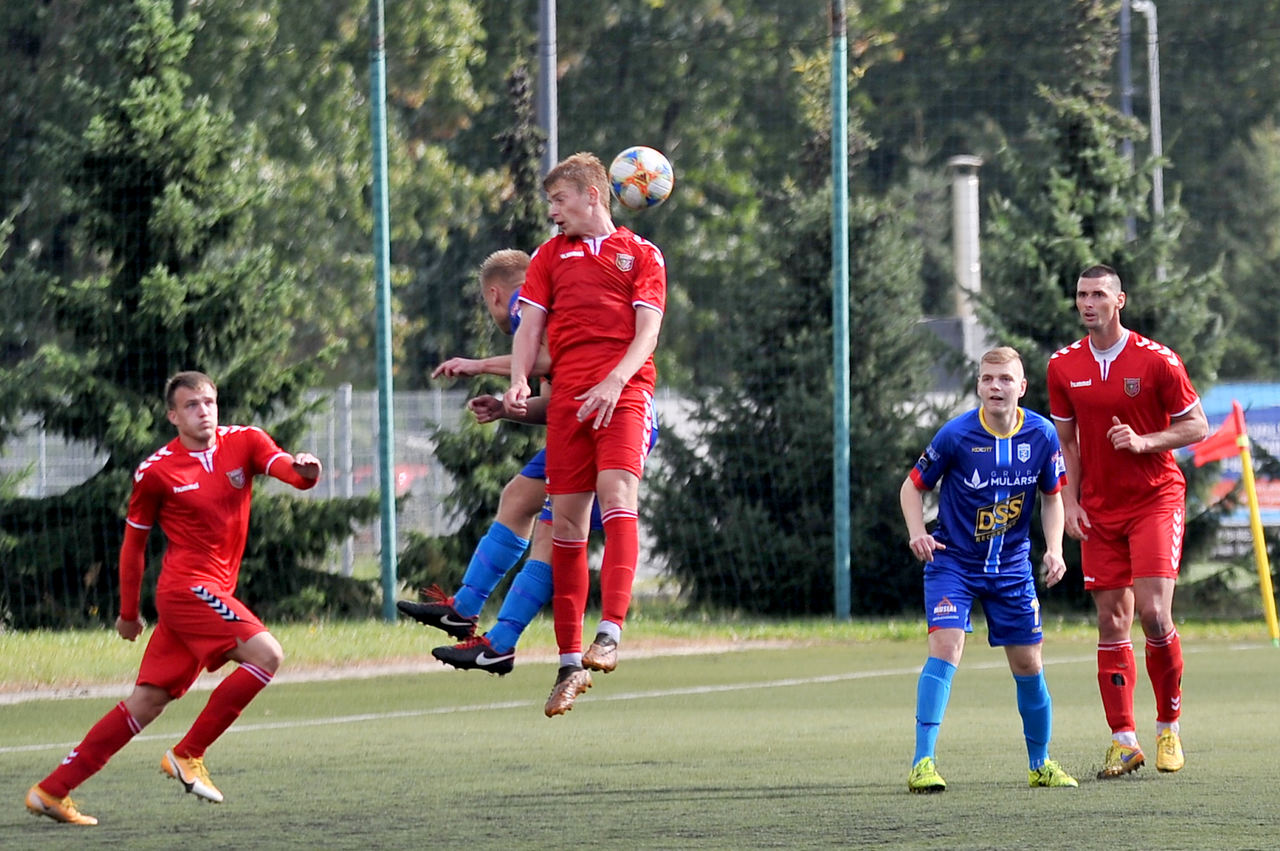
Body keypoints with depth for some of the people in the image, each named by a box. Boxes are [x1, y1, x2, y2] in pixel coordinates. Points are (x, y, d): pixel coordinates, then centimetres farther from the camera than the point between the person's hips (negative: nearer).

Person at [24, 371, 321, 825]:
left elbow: (285, 467, -13)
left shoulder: (244, 442, 4)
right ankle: (187, 755, -12)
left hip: (213, 592, 5)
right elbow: (134, 542, 6)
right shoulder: (155, 472, -4)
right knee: (266, 654, -20)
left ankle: (52, 790, 9)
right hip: (188, 587, -5)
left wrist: (303, 469, -38)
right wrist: (128, 612, 11)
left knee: (147, 703, 6)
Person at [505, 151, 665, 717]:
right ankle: (570, 662, 6)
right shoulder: (551, 255, 20)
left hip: (624, 392, -3)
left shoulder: (640, 255, 10)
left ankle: (610, 634, -32)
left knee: (617, 496, -23)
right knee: (566, 521, 0)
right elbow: (530, 327, 13)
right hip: (567, 398, 3)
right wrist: (518, 382, -6)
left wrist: (614, 381, -17)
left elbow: (647, 332, 0)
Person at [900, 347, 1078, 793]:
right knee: (946, 647, -20)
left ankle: (1041, 764, 26)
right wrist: (917, 532, -20)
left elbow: (1051, 496, 8)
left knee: (1028, 664, 7)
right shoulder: (957, 435, -16)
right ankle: (922, 763, -21)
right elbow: (913, 485, -4)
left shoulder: (1042, 435, -8)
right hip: (953, 560, -3)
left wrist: (1054, 548, -5)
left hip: (1012, 565, 3)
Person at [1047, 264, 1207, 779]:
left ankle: (1169, 725, 3)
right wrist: (1070, 502, 2)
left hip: (1156, 499, -4)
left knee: (1154, 613, -15)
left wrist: (1144, 441, -17)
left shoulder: (1157, 360, -8)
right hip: (1099, 511, 4)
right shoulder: (1064, 367, 4)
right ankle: (1123, 741, 2)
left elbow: (1197, 427, -3)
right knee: (1112, 623, -1)